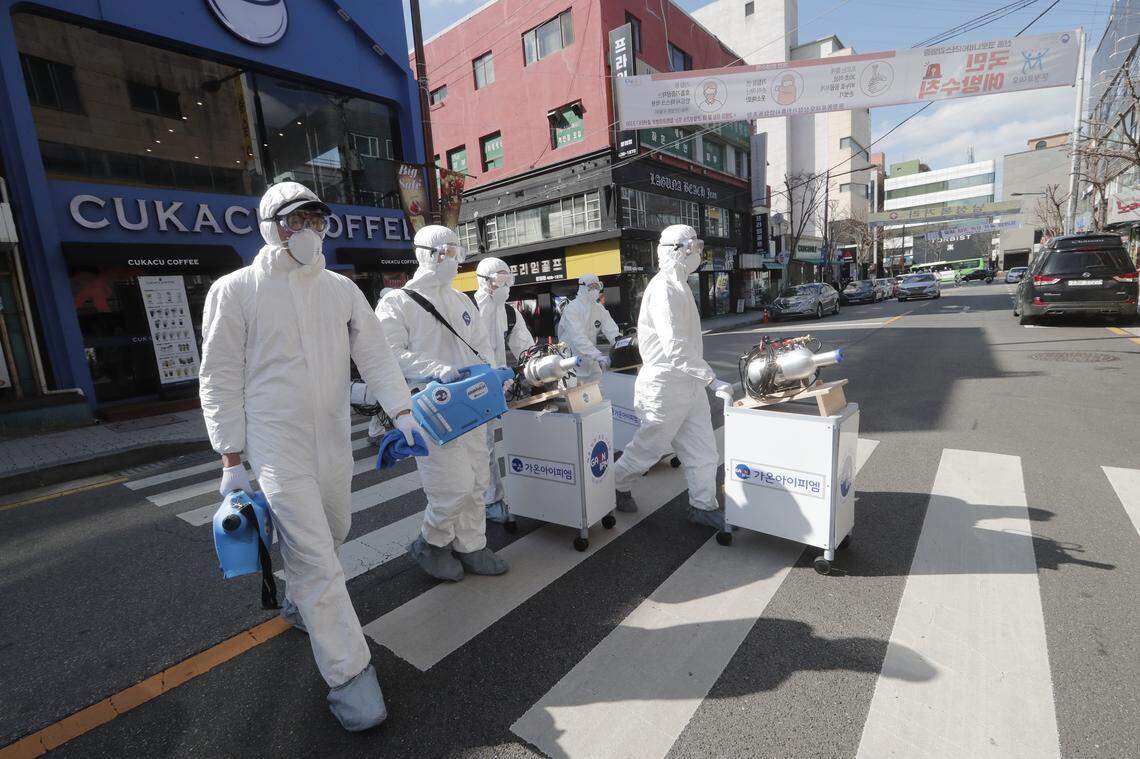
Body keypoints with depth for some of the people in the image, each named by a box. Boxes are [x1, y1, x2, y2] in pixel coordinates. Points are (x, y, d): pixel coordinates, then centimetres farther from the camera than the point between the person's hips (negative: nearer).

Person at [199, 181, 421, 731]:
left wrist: (402, 411, -10)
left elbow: (376, 356, 4)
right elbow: (220, 378, -4)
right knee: (314, 558, -6)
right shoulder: (235, 290, -5)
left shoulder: (342, 289, 7)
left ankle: (297, 604, 49)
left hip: (334, 443, 5)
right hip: (276, 446, -5)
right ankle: (349, 675, 5)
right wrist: (231, 459, -6)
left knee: (330, 536, 20)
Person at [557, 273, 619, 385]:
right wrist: (598, 356, -42)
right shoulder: (571, 308, -19)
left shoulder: (600, 308, 2)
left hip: (590, 359, 7)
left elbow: (612, 331, -6)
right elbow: (578, 338, -31)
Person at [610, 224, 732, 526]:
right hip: (666, 385, -9)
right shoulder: (664, 289, -20)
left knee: (702, 448, 12)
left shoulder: (678, 285, 13)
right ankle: (615, 487, 30)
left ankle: (703, 505, 24)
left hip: (689, 384, 9)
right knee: (649, 446, 8)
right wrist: (712, 379, -29)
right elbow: (676, 347, -29)